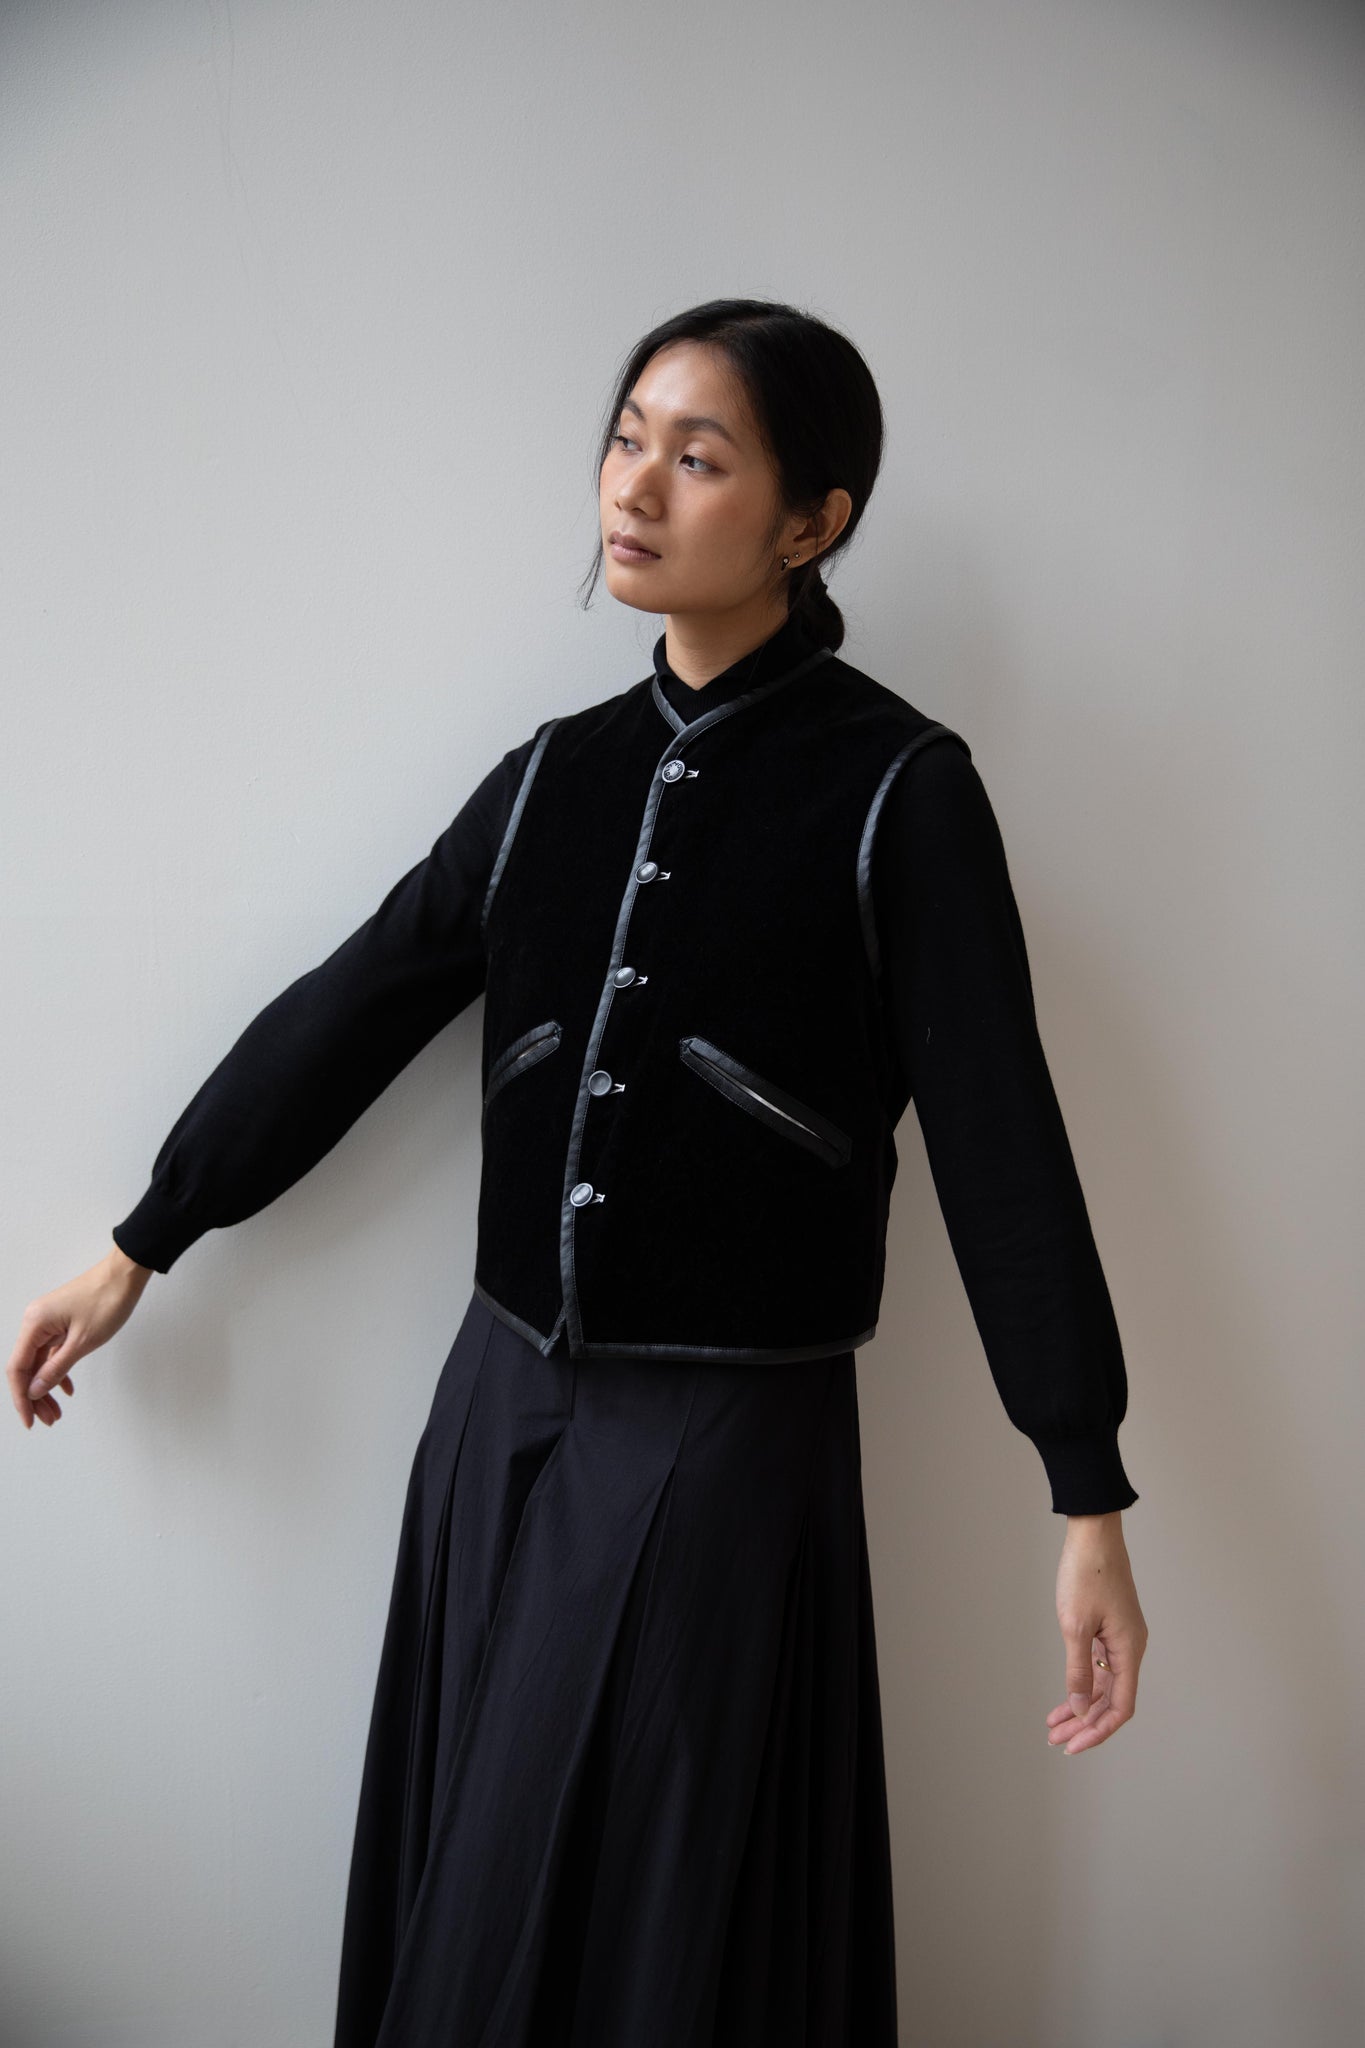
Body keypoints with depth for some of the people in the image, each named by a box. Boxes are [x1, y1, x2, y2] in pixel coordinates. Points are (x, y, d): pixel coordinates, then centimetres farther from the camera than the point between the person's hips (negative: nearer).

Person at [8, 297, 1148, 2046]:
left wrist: (1090, 1506, -12)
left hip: (729, 1446, -5)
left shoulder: (896, 788, -8)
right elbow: (346, 1015, 11)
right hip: (505, 1412, 5)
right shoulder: (559, 772, 6)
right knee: (464, 1903, 16)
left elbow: (998, 1138, -11)